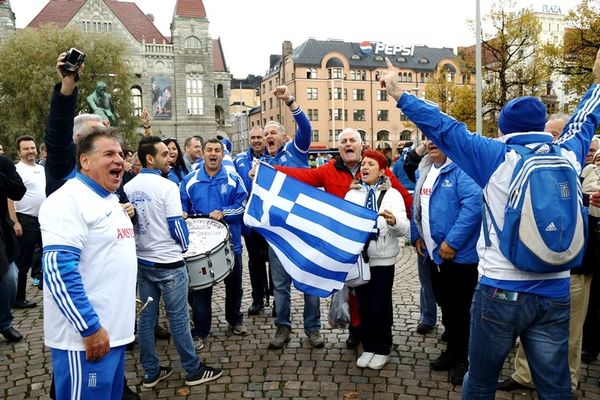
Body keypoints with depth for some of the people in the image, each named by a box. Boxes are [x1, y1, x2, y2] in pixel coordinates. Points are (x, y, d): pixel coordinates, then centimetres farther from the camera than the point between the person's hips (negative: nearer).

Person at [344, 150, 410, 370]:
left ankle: (382, 350, 23)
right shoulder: (351, 194, 7)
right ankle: (368, 347, 28)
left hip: (383, 259, -3)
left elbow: (405, 228, -15)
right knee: (363, 305, 12)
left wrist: (394, 221, -35)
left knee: (380, 305, 6)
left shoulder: (392, 194, -4)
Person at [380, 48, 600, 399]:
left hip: (501, 290, -4)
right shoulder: (568, 157, 4)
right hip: (555, 292, 4)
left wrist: (398, 94, 2)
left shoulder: (497, 158, -9)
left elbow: (443, 127, -7)